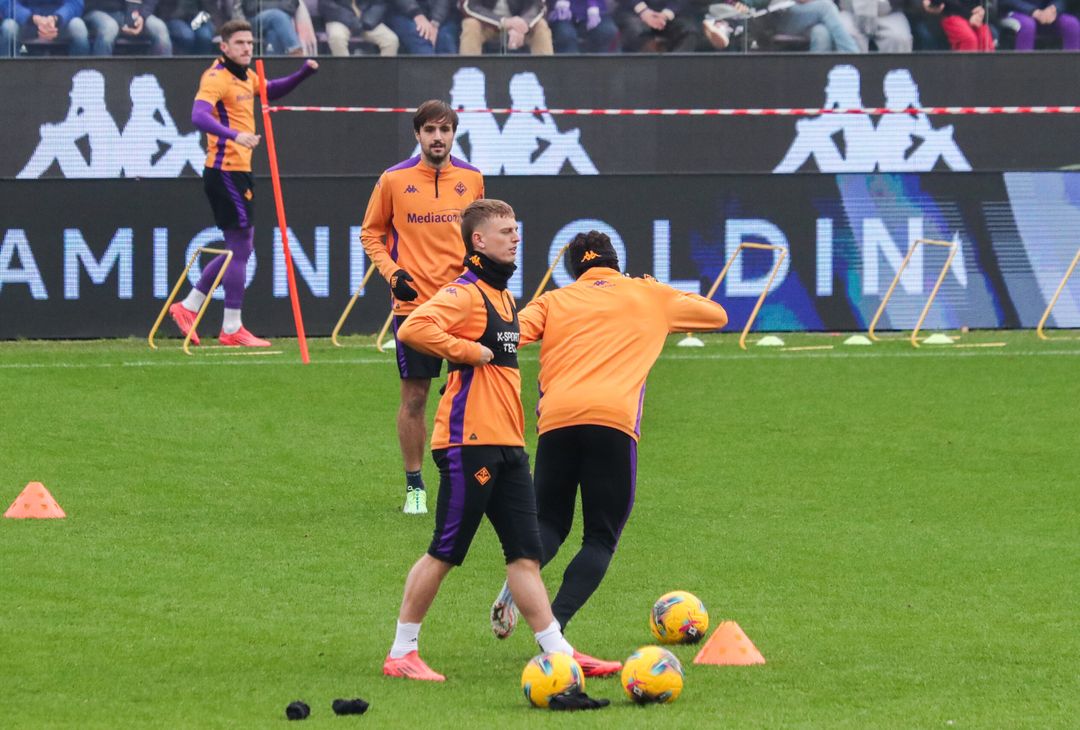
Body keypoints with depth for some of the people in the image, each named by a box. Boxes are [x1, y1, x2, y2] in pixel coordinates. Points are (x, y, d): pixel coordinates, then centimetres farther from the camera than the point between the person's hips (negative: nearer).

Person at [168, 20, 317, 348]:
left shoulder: (246, 76, 14)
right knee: (240, 248, -7)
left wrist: (303, 73, 19)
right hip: (225, 170, -10)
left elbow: (270, 90, 35)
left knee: (240, 248, 16)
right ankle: (232, 329, -2)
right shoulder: (216, 78, -14)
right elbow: (199, 115, -31)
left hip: (238, 171, 10)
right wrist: (234, 135, -47)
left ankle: (188, 307, 21)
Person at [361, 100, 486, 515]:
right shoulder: (394, 180, -1)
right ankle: (414, 487, 12)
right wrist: (392, 272, -7)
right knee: (414, 396, 1)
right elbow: (371, 233, 8)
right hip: (413, 304, -2)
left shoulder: (472, 180, 5)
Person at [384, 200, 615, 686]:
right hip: (469, 443, -9)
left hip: (507, 445, 9)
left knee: (525, 553, 6)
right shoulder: (464, 293, -11)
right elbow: (414, 329, -28)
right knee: (445, 552, -3)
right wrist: (470, 351, -20)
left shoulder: (503, 296, 18)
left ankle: (557, 652, 4)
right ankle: (401, 653, 6)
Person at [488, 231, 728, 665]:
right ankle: (555, 624, -16)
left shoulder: (555, 301, 22)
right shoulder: (649, 296, 23)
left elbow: (512, 335, 4)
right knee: (601, 537, 6)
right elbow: (716, 315, 37)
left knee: (549, 525, 17)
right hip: (614, 419, -2)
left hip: (556, 419, 2)